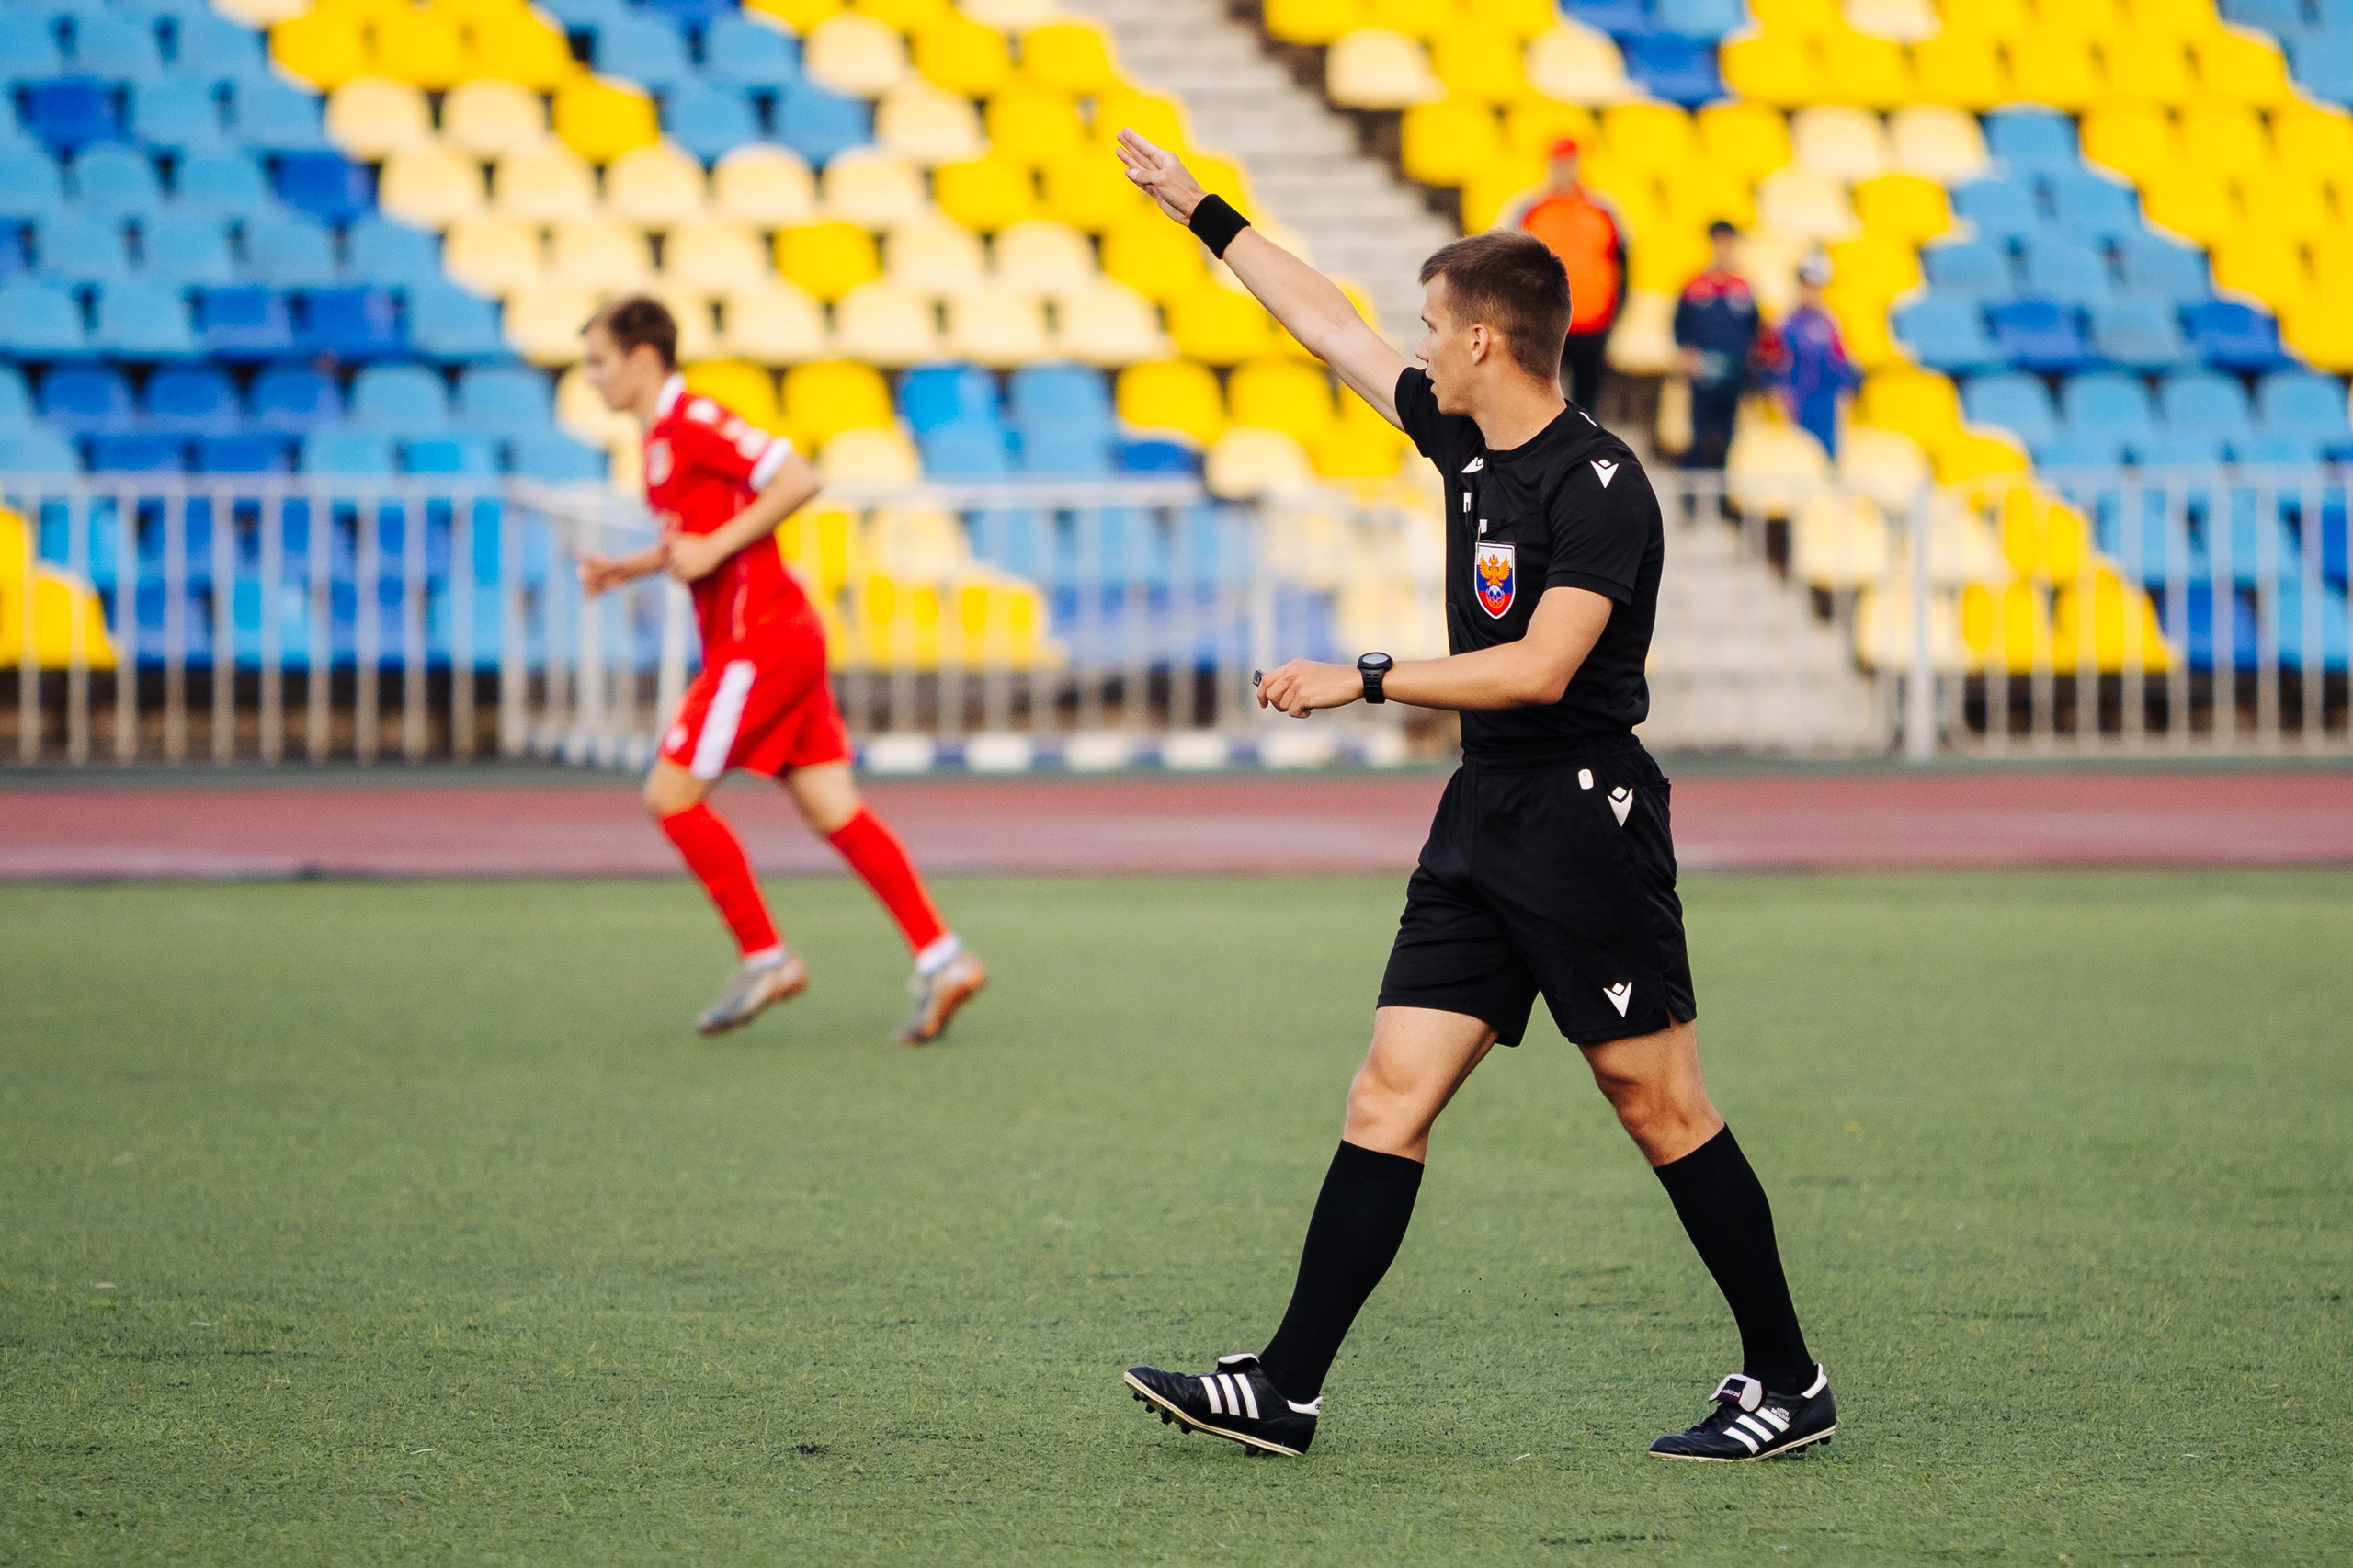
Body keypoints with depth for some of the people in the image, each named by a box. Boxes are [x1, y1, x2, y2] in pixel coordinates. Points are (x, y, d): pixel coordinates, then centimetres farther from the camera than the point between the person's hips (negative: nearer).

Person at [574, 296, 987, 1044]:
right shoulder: (662, 437, 17)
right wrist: (627, 568, 14)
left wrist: (713, 550, -20)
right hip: (769, 639, 10)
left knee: (671, 795, -6)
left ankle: (765, 957, 0)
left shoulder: (694, 421, -12)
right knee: (833, 810, 4)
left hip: (760, 639, -10)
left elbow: (798, 479, -19)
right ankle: (941, 959, -1)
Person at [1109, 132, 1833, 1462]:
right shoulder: (1467, 442, 11)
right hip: (1483, 820, 8)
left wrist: (1365, 681, -16)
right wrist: (1199, 211, 29)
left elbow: (1539, 667, -21)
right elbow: (1335, 327, 22)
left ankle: (1789, 1384, 7)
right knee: (1390, 1095, 2)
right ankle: (1286, 1389, -1)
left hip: (1585, 817, -8)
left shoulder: (1600, 484, -14)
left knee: (1662, 1109, -3)